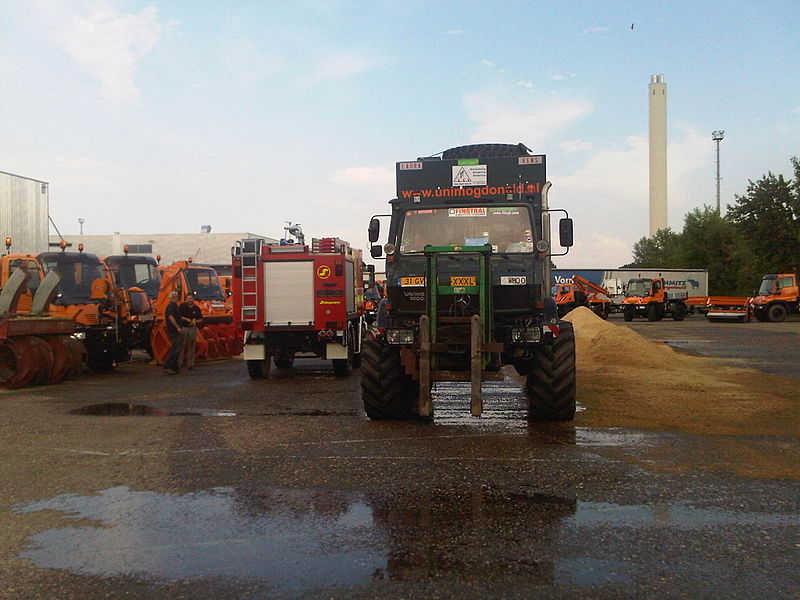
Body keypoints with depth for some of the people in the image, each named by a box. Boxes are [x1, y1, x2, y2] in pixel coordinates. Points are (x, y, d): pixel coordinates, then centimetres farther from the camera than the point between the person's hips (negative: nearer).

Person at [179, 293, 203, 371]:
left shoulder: (196, 308, 7)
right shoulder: (182, 306, 2)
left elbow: (200, 319, 12)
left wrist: (195, 322, -7)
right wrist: (185, 319, -12)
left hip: (192, 328, 2)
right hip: (183, 328, -2)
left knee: (191, 347, 6)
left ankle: (190, 364, 12)